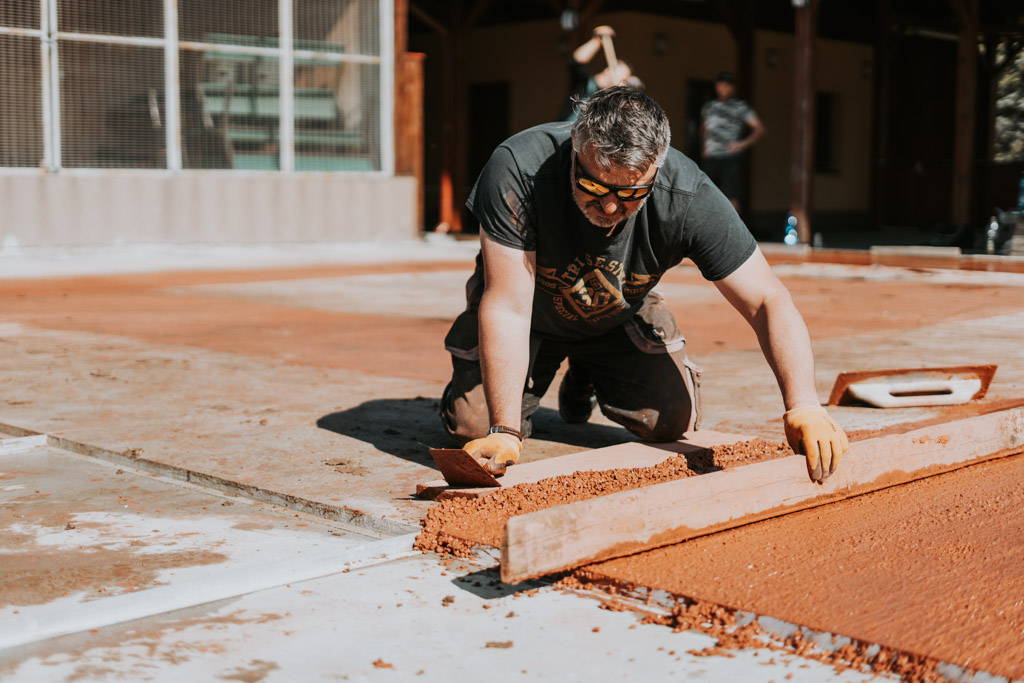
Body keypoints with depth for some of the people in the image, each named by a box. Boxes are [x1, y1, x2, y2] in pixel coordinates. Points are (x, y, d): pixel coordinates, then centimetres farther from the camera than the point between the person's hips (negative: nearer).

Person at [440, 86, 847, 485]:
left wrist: (803, 406, -48)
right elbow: (507, 308, -37)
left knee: (671, 421, -12)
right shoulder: (517, 169, -39)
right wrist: (505, 432, -43)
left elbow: (769, 302, -32)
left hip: (619, 318, 2)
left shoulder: (687, 196, -34)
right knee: (471, 423, -13)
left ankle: (588, 376, 22)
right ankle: (545, 367, 22)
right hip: (534, 315, -1)